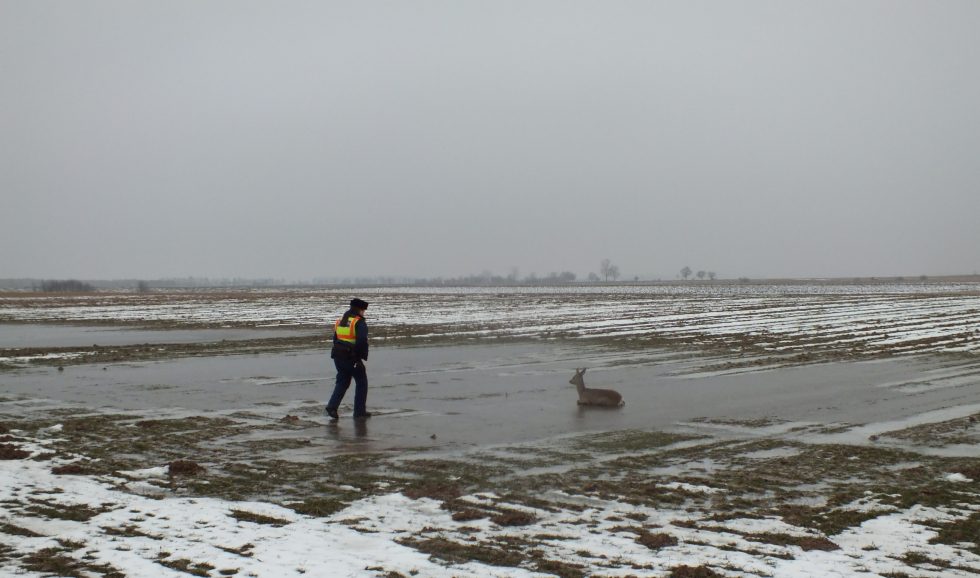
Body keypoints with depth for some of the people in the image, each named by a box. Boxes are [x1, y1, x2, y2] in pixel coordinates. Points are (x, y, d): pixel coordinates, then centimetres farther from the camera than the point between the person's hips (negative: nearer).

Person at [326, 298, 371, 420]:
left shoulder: (340, 320, 14)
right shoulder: (359, 322, -10)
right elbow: (362, 341, -22)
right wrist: (363, 358, -17)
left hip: (338, 357, 6)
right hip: (352, 358, -6)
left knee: (342, 382, 18)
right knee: (361, 382, 10)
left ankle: (332, 406, 1)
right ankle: (359, 412, 11)